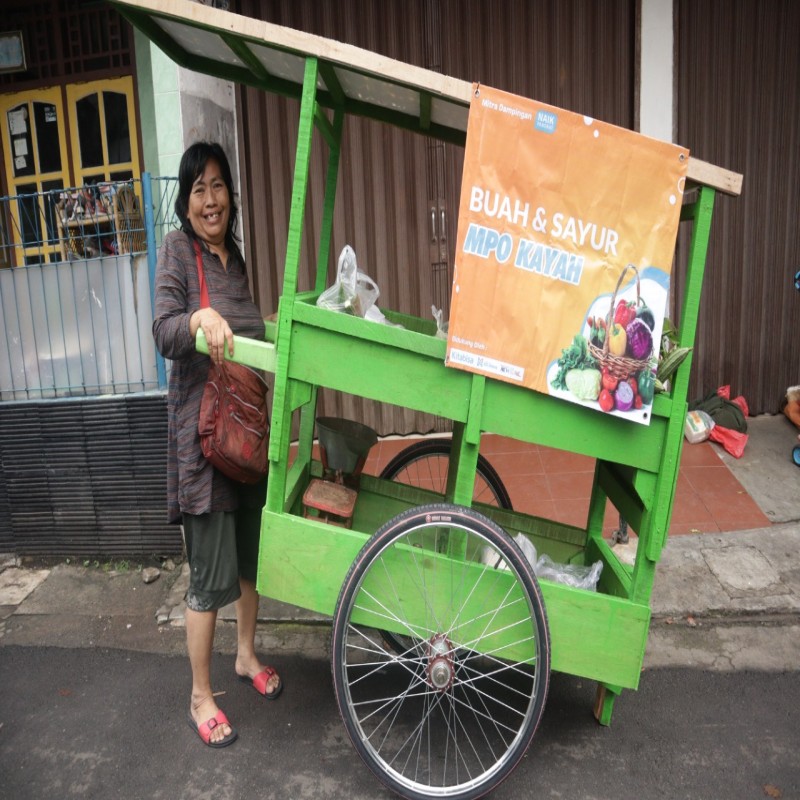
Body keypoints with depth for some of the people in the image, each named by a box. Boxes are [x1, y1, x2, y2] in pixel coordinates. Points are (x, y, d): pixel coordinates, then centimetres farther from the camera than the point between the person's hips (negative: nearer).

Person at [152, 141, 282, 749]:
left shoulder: (234, 256, 14)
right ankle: (201, 697, 19)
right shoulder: (178, 249, -6)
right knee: (211, 573, 0)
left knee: (254, 551, 17)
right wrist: (199, 318, -35)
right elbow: (164, 333, -18)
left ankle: (247, 654, 39)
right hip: (203, 433, -7)